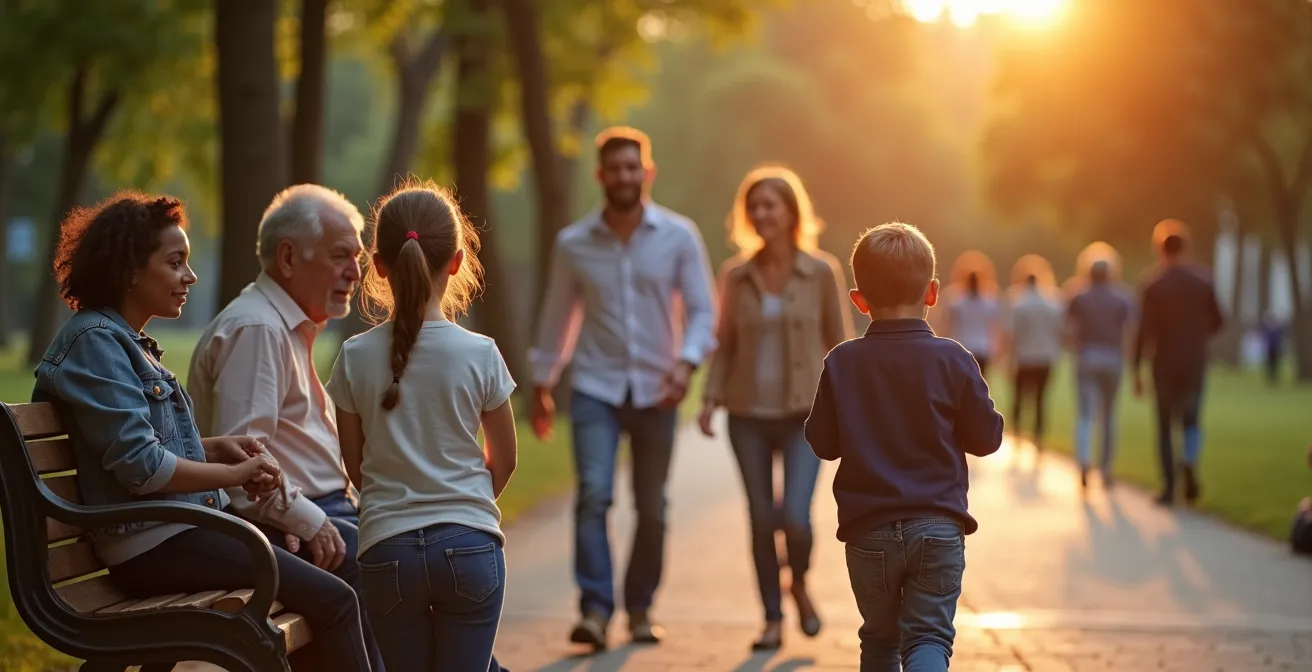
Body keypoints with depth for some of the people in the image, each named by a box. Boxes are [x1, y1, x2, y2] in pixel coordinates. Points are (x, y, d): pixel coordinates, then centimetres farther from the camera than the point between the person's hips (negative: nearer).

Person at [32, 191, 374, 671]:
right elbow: (140, 465, -19)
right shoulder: (95, 340, -12)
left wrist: (218, 448, 5)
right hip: (152, 545, -10)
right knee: (333, 598, -16)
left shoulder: (129, 341, 17)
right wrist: (235, 475, -10)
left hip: (187, 524, 10)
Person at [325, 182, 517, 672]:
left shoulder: (356, 356, -3)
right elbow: (503, 459, 5)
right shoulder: (479, 354, -6)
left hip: (387, 548, 1)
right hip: (470, 544, -1)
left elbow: (355, 464, 6)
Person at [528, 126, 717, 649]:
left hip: (655, 391, 1)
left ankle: (640, 609, 24)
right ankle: (595, 609, -14)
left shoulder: (679, 236, -3)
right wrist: (541, 385, 15)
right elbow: (557, 316, 10)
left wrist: (687, 361, -19)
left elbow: (702, 310, -1)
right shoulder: (573, 243, 0)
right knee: (593, 495, -16)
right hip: (596, 389, 0)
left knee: (651, 509, 9)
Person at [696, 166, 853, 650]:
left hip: (804, 413, -2)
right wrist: (711, 398, -2)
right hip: (749, 414, 2)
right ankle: (773, 619, 18)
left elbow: (839, 343, 2)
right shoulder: (735, 275, 3)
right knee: (761, 520, 4)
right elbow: (725, 344, 9)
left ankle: (800, 584, 19)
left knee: (795, 518, -13)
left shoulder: (821, 272, -2)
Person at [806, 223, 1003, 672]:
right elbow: (986, 437, 0)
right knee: (929, 635, 0)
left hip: (869, 531, 2)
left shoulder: (841, 363, -3)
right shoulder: (952, 360, -6)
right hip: (937, 525, -1)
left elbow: (823, 444, 2)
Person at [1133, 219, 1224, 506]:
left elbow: (1143, 331, -11)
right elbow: (1216, 322, 7)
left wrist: (1137, 371, -8)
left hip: (1164, 363, -2)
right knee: (1191, 421, 13)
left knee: (1165, 426, 8)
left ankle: (1169, 487, 5)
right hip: (1195, 362, 2)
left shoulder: (1152, 285, -7)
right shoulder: (1202, 281, 1)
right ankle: (1190, 461, -18)